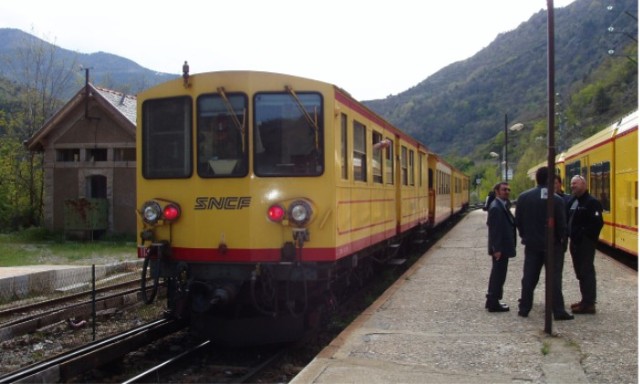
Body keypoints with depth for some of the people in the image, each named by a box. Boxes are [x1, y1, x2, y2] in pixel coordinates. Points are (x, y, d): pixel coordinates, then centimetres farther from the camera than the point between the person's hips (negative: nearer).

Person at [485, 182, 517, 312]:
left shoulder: (502, 205, 14)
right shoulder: (496, 207, -18)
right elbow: (494, 230, -22)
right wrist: (497, 249, -23)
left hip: (502, 247, 10)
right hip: (500, 248, -10)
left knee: (497, 274, 17)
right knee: (499, 274, -3)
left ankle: (492, 300, 27)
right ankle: (494, 303, 4)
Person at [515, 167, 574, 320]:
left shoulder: (523, 197, -4)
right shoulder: (556, 199, -13)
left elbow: (518, 221, 1)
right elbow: (562, 224, -10)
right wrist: (560, 238, 9)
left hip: (532, 244, 3)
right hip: (552, 244, -3)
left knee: (529, 277, 10)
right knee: (554, 277, 3)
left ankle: (524, 308, 14)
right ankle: (558, 310, 3)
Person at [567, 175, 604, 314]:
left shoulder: (592, 202, -12)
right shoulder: (572, 201, 13)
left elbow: (597, 223, -19)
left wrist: (583, 235, -17)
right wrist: (571, 235, 3)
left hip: (586, 243, -8)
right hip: (575, 242, 8)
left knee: (587, 272, -6)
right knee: (580, 272, 14)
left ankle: (589, 304, -2)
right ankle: (585, 299, 23)